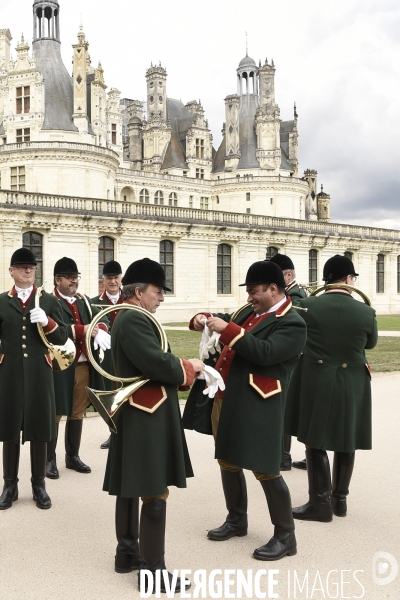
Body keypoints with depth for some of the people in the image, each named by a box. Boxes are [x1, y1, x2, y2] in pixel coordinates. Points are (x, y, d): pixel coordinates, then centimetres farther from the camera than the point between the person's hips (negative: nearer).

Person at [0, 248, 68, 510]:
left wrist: (47, 322, -16)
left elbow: (62, 337, 1)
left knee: (39, 428, 6)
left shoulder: (49, 301, 6)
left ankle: (39, 484, 18)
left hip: (39, 373, 0)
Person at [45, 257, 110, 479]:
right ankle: (50, 460, 12)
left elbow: (103, 319, 7)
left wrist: (100, 329, -15)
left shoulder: (85, 301, 15)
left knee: (78, 412, 15)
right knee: (55, 413, 1)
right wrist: (82, 330, -28)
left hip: (84, 366, 7)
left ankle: (73, 456, 27)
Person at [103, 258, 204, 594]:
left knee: (130, 487, 17)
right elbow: (157, 363, -29)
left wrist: (182, 371, 0)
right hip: (147, 417, -11)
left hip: (136, 414, 11)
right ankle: (154, 571, 3)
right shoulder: (135, 320, -19)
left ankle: (128, 553, 30)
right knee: (155, 493, -5)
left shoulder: (128, 318, 15)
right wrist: (189, 366, -12)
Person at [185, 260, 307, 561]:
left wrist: (227, 329, -25)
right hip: (226, 401, 9)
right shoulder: (249, 312, 13)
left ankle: (285, 536, 13)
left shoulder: (291, 323, -13)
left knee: (265, 470, -2)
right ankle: (237, 520, 36)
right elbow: (229, 324, 25)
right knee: (228, 462, 18)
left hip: (257, 408, -9)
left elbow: (264, 353, -25)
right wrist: (204, 320, 3)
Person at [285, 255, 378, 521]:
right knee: (346, 441, 14)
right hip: (352, 386, 1)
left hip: (314, 384, -1)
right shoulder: (366, 312, -8)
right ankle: (340, 498, 25)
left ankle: (321, 502, 9)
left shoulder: (306, 305, -10)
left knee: (315, 441, 6)